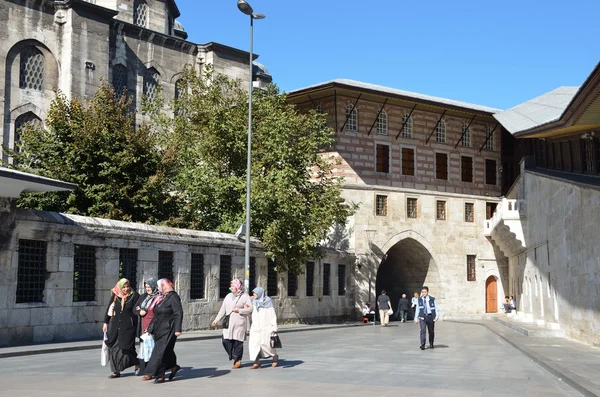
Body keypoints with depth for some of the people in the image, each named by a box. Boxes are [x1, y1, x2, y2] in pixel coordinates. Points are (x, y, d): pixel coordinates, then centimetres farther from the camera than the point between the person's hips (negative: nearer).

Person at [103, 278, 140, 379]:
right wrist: (105, 322, 9)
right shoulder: (115, 296, 6)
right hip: (115, 326, 4)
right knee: (114, 348, 1)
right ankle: (116, 371, 9)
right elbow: (109, 309, 11)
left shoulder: (134, 296, -2)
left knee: (126, 347, -5)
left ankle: (137, 364, 21)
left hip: (128, 326, -3)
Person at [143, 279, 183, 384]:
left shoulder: (173, 297, -11)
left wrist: (177, 329, -24)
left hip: (168, 330, -8)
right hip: (158, 330, 8)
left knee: (161, 351, -9)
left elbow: (179, 313, -18)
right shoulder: (160, 298, 16)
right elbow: (156, 315, 22)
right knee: (166, 351, 10)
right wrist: (150, 328, 20)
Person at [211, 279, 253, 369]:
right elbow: (223, 309, 14)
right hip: (228, 323, 4)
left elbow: (251, 308, -8)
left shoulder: (245, 296, 0)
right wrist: (216, 320, 8)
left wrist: (239, 310, -13)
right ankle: (233, 357, 16)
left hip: (239, 324, -4)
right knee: (225, 340, -6)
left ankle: (238, 361, 12)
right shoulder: (228, 296, 13)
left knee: (238, 342, -3)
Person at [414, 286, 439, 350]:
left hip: (430, 316, 0)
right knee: (422, 330, -15)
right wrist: (416, 318, 9)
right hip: (422, 317, 0)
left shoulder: (432, 299, -2)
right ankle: (422, 345, -18)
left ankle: (431, 344, 31)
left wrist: (437, 316, -14)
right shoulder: (420, 300, 5)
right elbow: (417, 309, 10)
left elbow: (436, 308, -1)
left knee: (431, 331, 11)